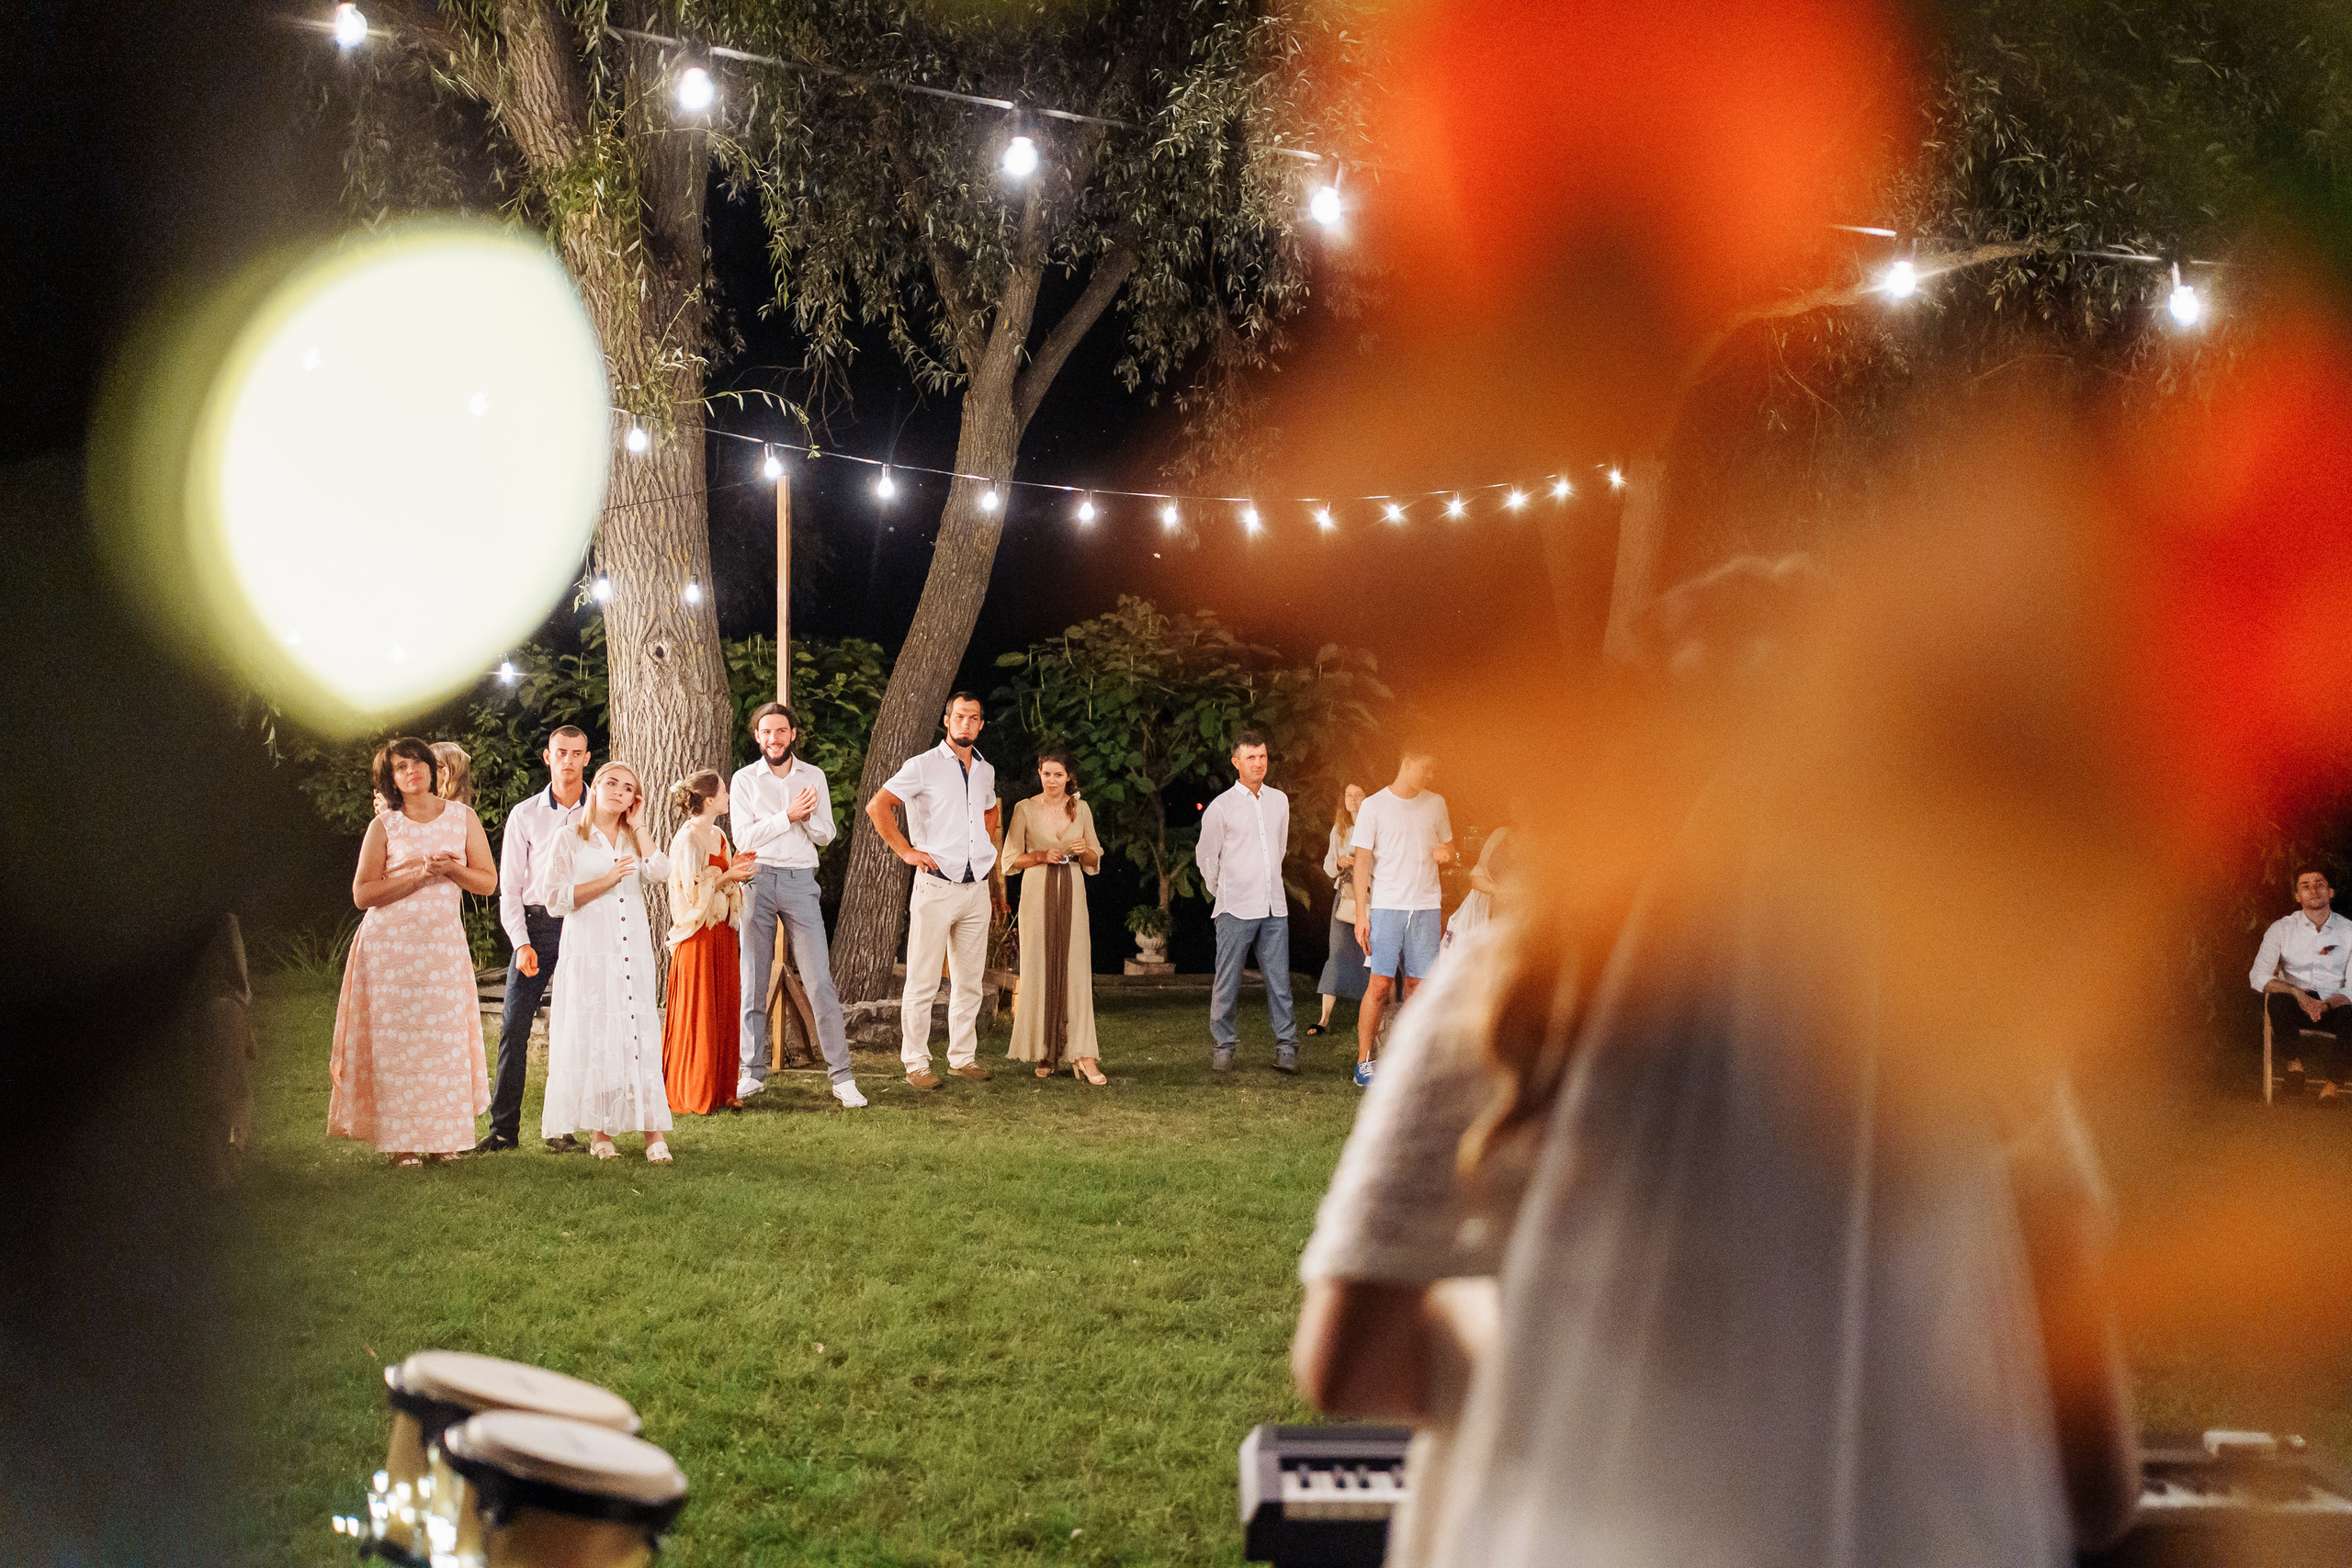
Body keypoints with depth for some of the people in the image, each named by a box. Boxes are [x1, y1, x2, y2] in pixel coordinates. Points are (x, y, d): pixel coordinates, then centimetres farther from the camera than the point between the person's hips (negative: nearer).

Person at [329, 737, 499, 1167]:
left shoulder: (462, 817, 9)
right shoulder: (384, 826, 2)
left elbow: (488, 882, 8)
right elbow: (363, 893, -5)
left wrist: (451, 868, -10)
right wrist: (418, 875, -15)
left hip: (443, 942, 2)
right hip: (389, 942, -2)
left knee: (445, 1038, -1)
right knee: (395, 1040, -5)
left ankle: (443, 1138, 6)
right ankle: (401, 1141, 0)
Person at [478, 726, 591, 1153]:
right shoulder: (524, 815, 7)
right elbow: (510, 886, 6)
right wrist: (521, 943, -6)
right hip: (535, 925, 1)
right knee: (513, 1025, -5)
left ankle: (565, 1127, 7)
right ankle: (503, 1128, 1)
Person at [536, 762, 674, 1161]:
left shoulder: (634, 842, 17)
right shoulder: (569, 841, 5)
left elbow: (661, 871, -3)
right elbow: (554, 898, -5)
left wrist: (637, 825, 3)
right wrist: (606, 881, -9)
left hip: (633, 952, 3)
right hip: (589, 952, -3)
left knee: (639, 1034, -3)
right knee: (593, 1037, -4)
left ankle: (653, 1132, -6)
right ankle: (600, 1132, 3)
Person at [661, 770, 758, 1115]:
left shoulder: (718, 836, 12)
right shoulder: (687, 839, -14)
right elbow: (694, 892, -17)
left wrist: (735, 870, 3)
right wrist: (726, 876, -16)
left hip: (721, 931, 8)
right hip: (697, 934, -8)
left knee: (724, 1012, 9)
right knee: (697, 1015, -3)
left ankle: (720, 1090, 15)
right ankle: (690, 1095, 5)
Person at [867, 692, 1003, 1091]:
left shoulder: (985, 771, 13)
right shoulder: (923, 766, -5)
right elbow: (877, 806, -9)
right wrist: (906, 851, -10)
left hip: (976, 888, 6)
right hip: (936, 888, -6)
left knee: (969, 981, 10)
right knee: (922, 982, -4)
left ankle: (963, 1057, 19)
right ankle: (915, 1063, 2)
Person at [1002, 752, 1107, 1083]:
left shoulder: (1080, 809, 10)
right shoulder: (1025, 809, 3)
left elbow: (1094, 862, 15)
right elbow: (1010, 859, 4)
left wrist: (1085, 851, -7)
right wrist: (1042, 856, -11)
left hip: (1072, 893, 1)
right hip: (1037, 893, -1)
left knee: (1076, 969, -7)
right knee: (1039, 970, -1)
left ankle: (1083, 1055, -11)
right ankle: (1044, 1054, 9)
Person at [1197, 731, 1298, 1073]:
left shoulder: (1279, 801, 11)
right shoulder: (1220, 807, -3)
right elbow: (1206, 858, 7)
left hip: (1274, 906, 4)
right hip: (1235, 909, -4)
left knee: (1279, 980, 2)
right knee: (1227, 983, -1)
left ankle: (1286, 1047, 5)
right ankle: (1222, 1047, 8)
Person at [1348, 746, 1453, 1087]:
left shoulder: (1435, 803, 12)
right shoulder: (1374, 807, 0)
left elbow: (1448, 846, 22)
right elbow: (1362, 862, -1)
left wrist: (1445, 852, -4)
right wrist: (1361, 914, -6)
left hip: (1426, 906, 4)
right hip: (1386, 906, -4)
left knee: (1418, 986, 3)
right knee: (1380, 984, -8)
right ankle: (1364, 1062, -2)